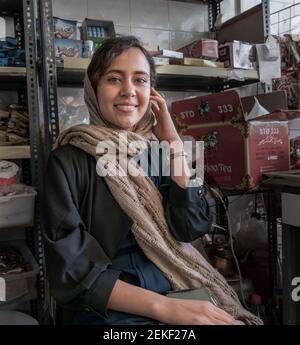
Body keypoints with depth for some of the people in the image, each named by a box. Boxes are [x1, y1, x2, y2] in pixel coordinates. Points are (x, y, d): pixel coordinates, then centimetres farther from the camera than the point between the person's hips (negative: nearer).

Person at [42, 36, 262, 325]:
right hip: (109, 310, -4)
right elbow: (71, 271, -14)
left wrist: (173, 142, -7)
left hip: (177, 290, 4)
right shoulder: (68, 160, -8)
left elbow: (192, 227, -4)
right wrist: (163, 307, -23)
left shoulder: (156, 150, 4)